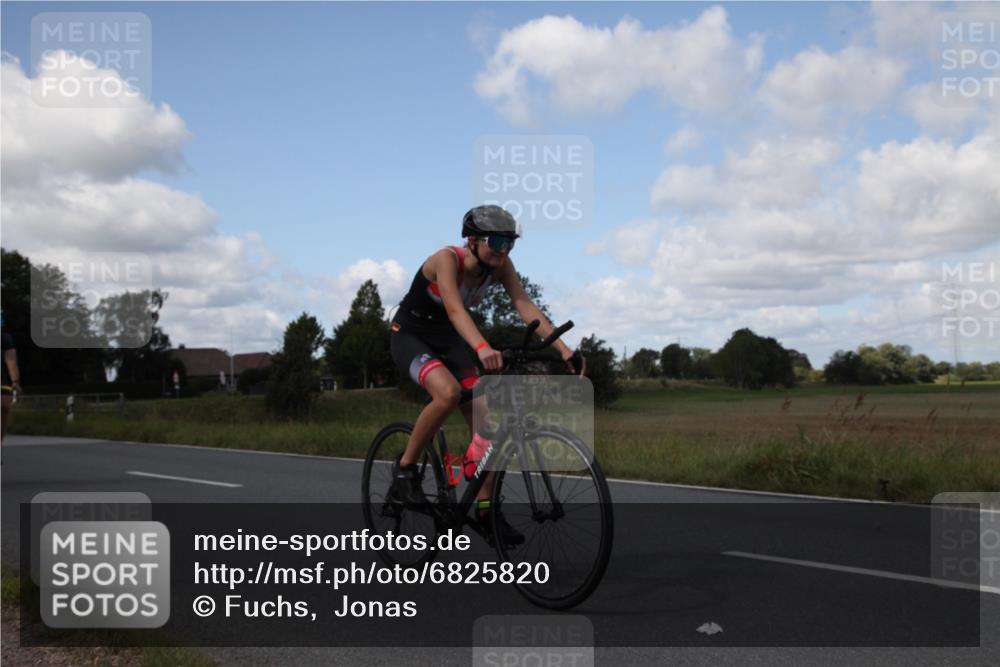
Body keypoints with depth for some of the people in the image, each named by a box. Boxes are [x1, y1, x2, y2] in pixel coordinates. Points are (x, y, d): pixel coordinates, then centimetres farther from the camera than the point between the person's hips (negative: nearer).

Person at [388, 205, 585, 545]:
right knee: (448, 392, -34)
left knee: (483, 416, -7)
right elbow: (454, 309, -46)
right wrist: (482, 348, -63)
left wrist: (564, 349, -36)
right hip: (409, 335, -6)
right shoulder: (447, 259, -30)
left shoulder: (501, 266, -13)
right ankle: (405, 468, -13)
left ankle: (485, 509, 3)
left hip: (447, 339, 6)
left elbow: (526, 307, -23)